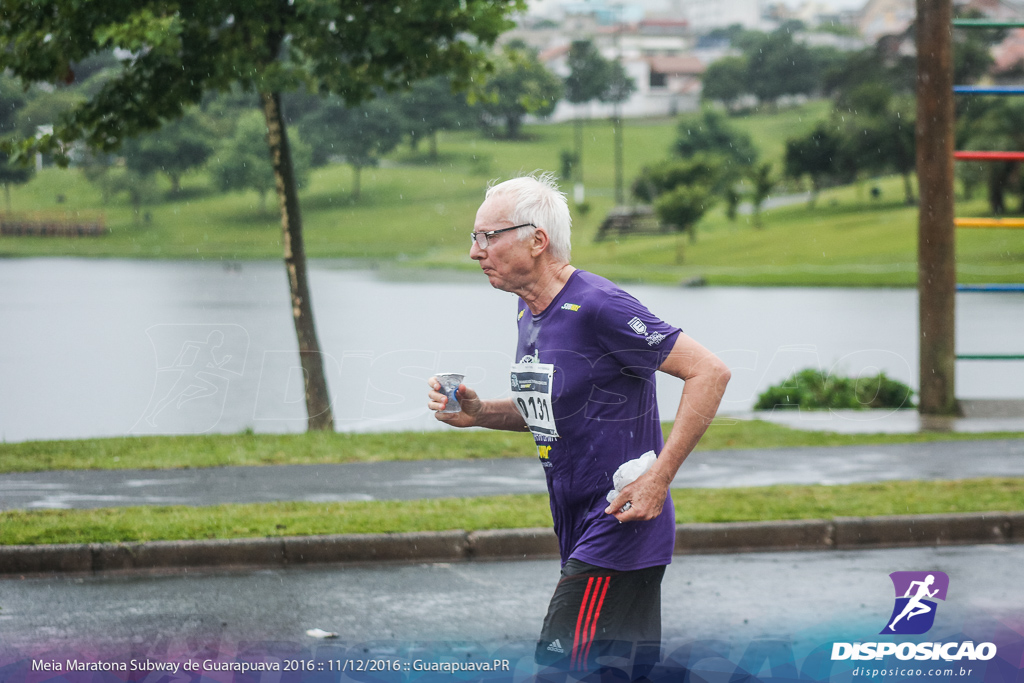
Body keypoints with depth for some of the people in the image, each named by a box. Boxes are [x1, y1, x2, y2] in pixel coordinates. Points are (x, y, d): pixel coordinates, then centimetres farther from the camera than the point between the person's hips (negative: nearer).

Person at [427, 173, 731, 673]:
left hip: (620, 529, -9)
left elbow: (709, 372, -19)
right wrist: (478, 413, 5)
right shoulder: (530, 308, 10)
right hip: (581, 533, 9)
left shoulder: (598, 308, -18)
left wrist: (657, 479, -20)